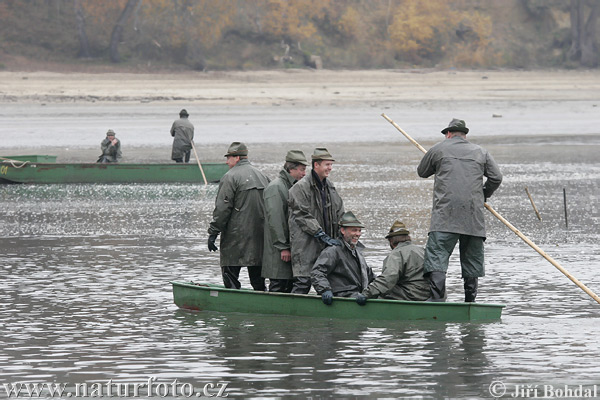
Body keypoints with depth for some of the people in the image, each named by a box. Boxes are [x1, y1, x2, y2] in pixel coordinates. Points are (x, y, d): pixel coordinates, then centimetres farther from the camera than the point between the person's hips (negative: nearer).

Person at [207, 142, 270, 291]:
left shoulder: (231, 177, -9)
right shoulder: (262, 176, 14)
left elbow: (222, 209, -13)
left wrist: (213, 232, -9)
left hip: (236, 236, -7)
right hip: (259, 236, 7)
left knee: (230, 277, -4)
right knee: (257, 278, 11)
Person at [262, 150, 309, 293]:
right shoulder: (276, 187, -13)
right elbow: (275, 220, -18)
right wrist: (283, 247, -19)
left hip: (292, 247, 9)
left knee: (290, 286, 9)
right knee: (278, 286, -8)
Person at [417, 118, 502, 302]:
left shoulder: (438, 149, 8)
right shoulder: (481, 152, 15)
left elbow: (421, 172, 22)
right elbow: (496, 177, 10)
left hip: (445, 213, -3)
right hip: (474, 215, 3)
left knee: (437, 254, -9)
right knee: (472, 258, 12)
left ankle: (437, 297, -24)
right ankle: (470, 299, 14)